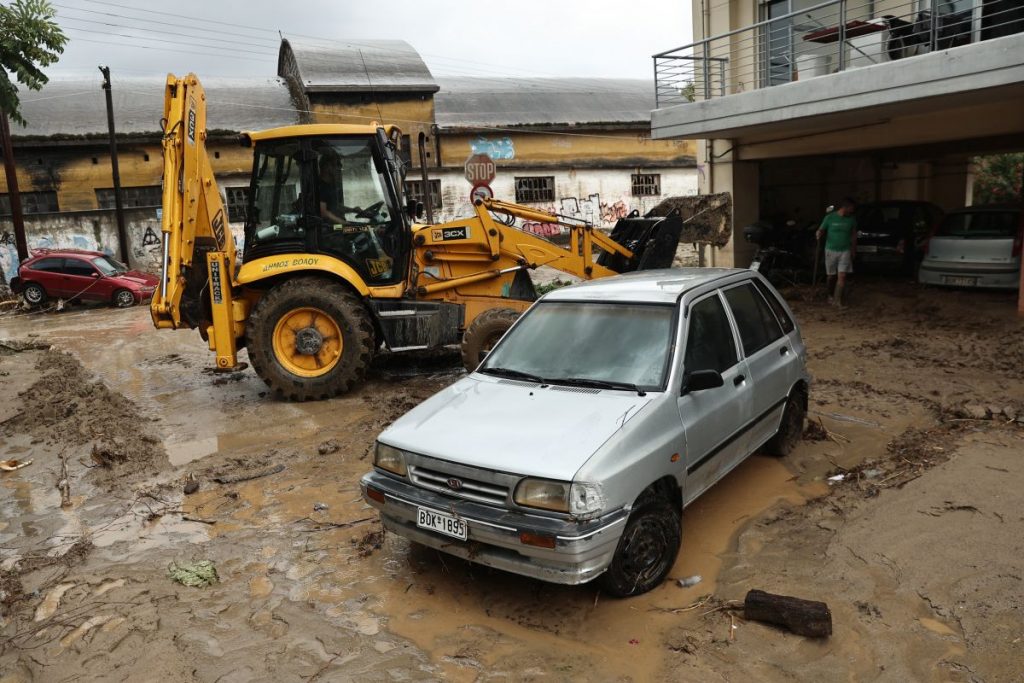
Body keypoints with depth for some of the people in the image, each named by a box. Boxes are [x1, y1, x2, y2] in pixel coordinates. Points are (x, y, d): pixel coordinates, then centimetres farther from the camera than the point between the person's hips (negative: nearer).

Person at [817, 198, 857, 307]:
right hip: (831, 250, -1)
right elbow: (821, 230, 1)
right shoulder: (830, 218, -5)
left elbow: (854, 235, 14)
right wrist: (819, 235, -23)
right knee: (831, 276, 7)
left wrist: (853, 250, 16)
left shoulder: (851, 220, 3)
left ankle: (839, 300, -4)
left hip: (845, 251, 1)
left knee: (842, 276, -9)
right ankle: (831, 296, 29)